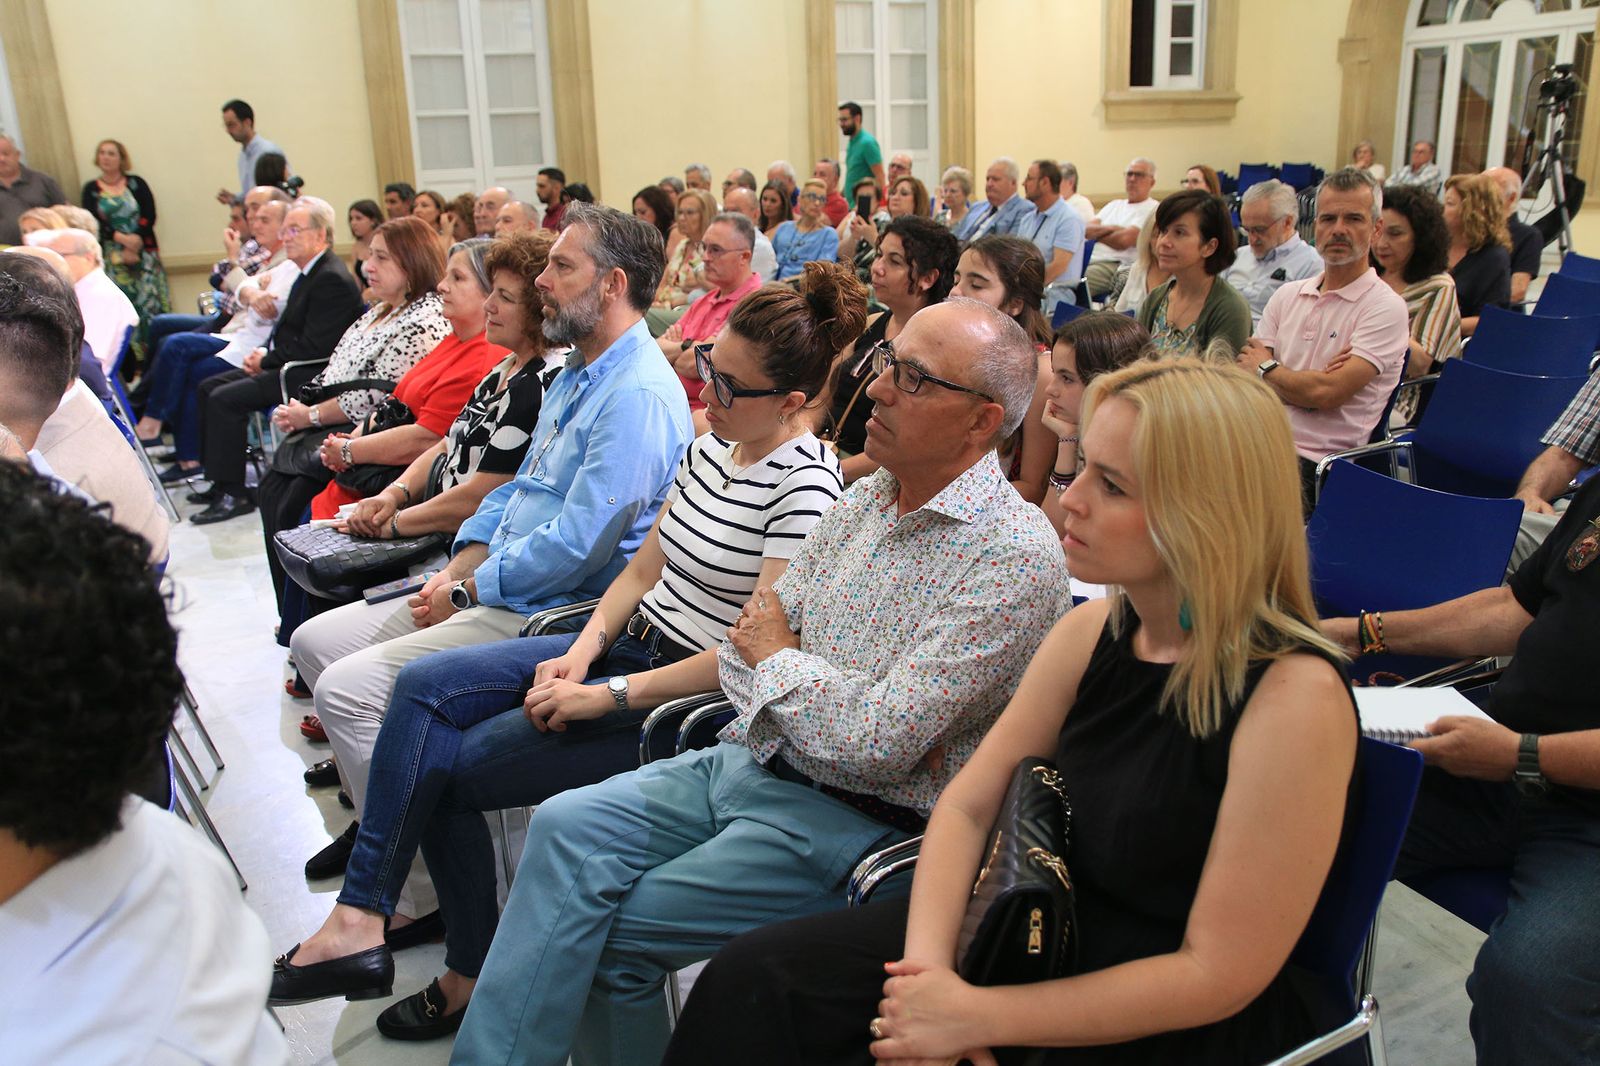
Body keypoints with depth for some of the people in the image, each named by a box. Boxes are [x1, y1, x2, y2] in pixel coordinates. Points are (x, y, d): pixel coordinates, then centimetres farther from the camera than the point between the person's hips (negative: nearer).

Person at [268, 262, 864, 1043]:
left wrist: (605, 697, -20)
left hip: (688, 698, -8)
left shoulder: (805, 489, -20)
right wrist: (582, 653, -6)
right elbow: (644, 570, 11)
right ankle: (361, 914, 1)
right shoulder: (710, 446, 6)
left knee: (440, 765, -10)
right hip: (624, 645, 8)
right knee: (423, 685, -5)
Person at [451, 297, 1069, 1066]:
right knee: (567, 827, -11)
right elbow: (742, 654, 9)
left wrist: (779, 659, -7)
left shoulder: (1015, 557, -18)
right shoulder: (865, 497, 7)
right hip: (748, 761, 7)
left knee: (615, 932, -12)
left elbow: (878, 746, -23)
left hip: (847, 820, -7)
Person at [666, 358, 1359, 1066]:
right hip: (1054, 928, 6)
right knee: (752, 979, -9)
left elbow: (1217, 974, -20)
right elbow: (968, 804, 1)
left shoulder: (1295, 697, -24)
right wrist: (927, 965, -16)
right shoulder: (1095, 631, -3)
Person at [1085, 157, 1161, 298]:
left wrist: (1097, 233, 7)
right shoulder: (1115, 205, 27)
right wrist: (1109, 229, -5)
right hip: (1089, 259, 7)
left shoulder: (1152, 209, 2)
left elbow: (1123, 241, -10)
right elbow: (1086, 230, 13)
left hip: (1115, 265, -7)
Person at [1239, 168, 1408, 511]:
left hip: (1318, 463, -5)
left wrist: (1267, 369, 2)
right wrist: (1306, 381, -10)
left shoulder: (1385, 307, -3)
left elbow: (1327, 392, -15)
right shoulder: (1287, 295, 16)